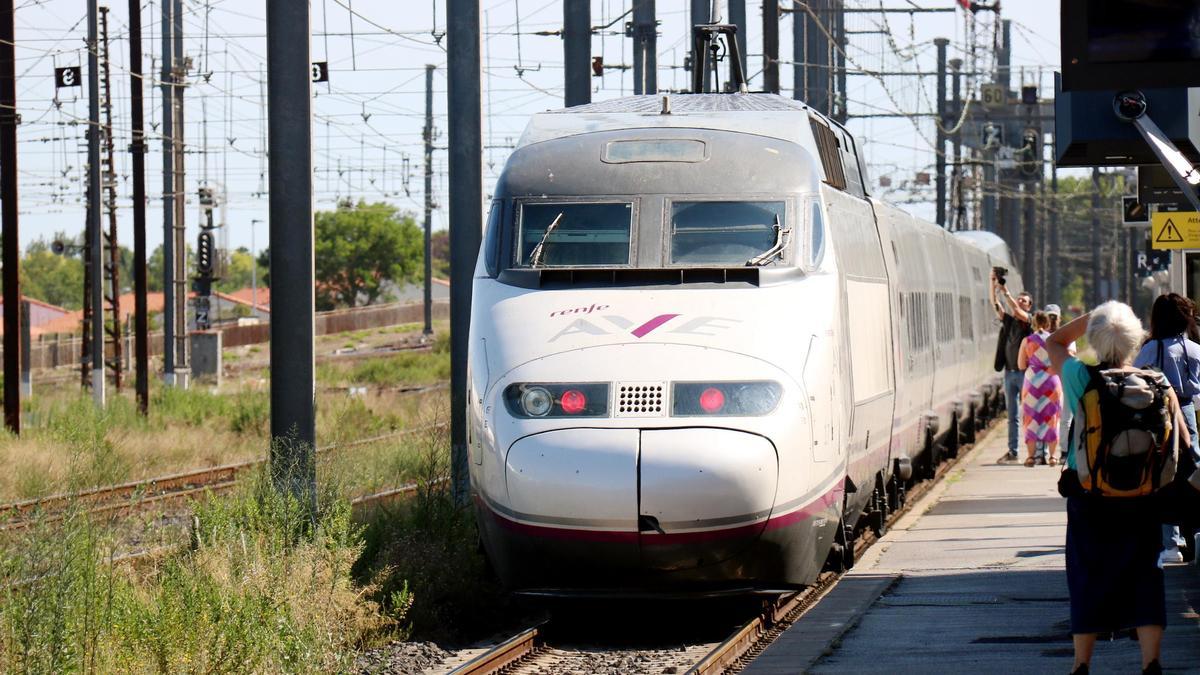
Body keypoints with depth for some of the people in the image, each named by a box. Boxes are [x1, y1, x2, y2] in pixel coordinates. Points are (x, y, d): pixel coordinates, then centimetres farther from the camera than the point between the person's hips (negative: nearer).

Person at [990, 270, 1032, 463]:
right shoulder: (1007, 320, 12)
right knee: (1012, 415, 7)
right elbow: (993, 301, 5)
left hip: (1024, 373, -5)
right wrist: (992, 282, -8)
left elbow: (1016, 311, -21)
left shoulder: (1029, 320, -2)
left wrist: (1005, 291, -21)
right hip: (1009, 373, 5)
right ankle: (1012, 451, 9)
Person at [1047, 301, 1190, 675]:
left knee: (1089, 578, 9)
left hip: (1088, 499, 0)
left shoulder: (1079, 378, -9)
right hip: (1139, 500, 0)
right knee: (1144, 577, 6)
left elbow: (1054, 341, 10)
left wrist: (1093, 315, 4)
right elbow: (1182, 441, -7)